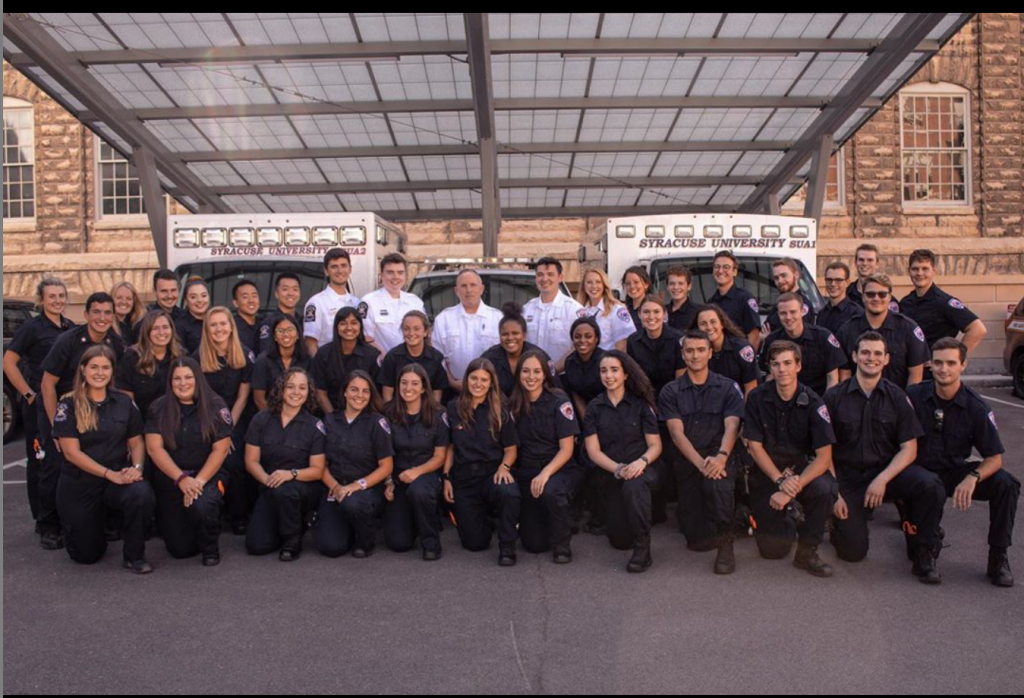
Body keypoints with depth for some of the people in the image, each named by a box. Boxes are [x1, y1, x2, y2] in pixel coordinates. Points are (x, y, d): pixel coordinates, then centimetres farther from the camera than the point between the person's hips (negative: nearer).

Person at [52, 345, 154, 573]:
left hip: (118, 476, 1)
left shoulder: (124, 402, 3)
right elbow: (71, 451, -12)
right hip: (79, 482, -1)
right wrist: (110, 473, -21)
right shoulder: (69, 405, -6)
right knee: (87, 555, 2)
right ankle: (94, 520, 37)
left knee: (142, 494, -34)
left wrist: (137, 467, -15)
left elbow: (136, 442, 7)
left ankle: (134, 555, -12)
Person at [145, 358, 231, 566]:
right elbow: (154, 448, -7)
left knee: (201, 506, -36)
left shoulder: (216, 407, -3)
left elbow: (220, 449, -7)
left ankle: (210, 548, -4)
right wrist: (181, 478, -18)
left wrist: (199, 481, -18)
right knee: (180, 549, -3)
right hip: (169, 480, 2)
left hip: (207, 476, -2)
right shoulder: (158, 409, 1)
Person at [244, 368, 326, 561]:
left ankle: (293, 540, -10)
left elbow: (317, 470, -8)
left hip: (304, 489, -3)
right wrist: (266, 479, -21)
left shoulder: (315, 426, -8)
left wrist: (291, 474, -27)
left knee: (283, 491, -39)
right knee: (256, 545, -14)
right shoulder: (261, 420, -1)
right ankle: (295, 523, 17)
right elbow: (251, 461, -1)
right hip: (270, 489, 3)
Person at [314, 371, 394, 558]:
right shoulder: (329, 421, 5)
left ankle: (365, 542, -5)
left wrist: (358, 485, -18)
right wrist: (335, 487, -12)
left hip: (368, 489, -2)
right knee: (330, 547, -17)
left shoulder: (376, 422, -4)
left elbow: (386, 466, -5)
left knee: (352, 503, -38)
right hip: (335, 490, 3)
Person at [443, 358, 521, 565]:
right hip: (463, 478, 2)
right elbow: (450, 447, 8)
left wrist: (504, 467, -19)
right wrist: (446, 478, 1)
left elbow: (511, 449, 1)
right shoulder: (454, 408, 1)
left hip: (492, 473, -1)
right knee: (475, 543, -2)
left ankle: (507, 545, -14)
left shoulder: (500, 410, -1)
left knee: (509, 492, -39)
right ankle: (484, 516, 35)